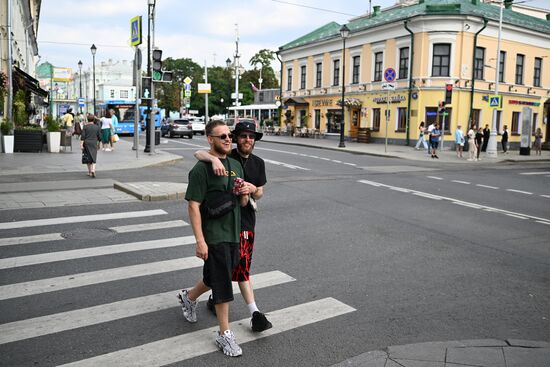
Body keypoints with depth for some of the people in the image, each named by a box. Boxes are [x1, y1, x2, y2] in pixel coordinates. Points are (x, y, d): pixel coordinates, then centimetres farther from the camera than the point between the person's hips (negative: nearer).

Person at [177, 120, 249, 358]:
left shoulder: (236, 165, 11)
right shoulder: (201, 169, -12)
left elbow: (243, 204, 17)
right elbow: (193, 206, -16)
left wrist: (245, 193, -7)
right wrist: (200, 241, -20)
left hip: (234, 233, 7)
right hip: (214, 236, -7)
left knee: (214, 277, 21)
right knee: (222, 285, -3)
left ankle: (188, 297, 48)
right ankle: (224, 335, 11)